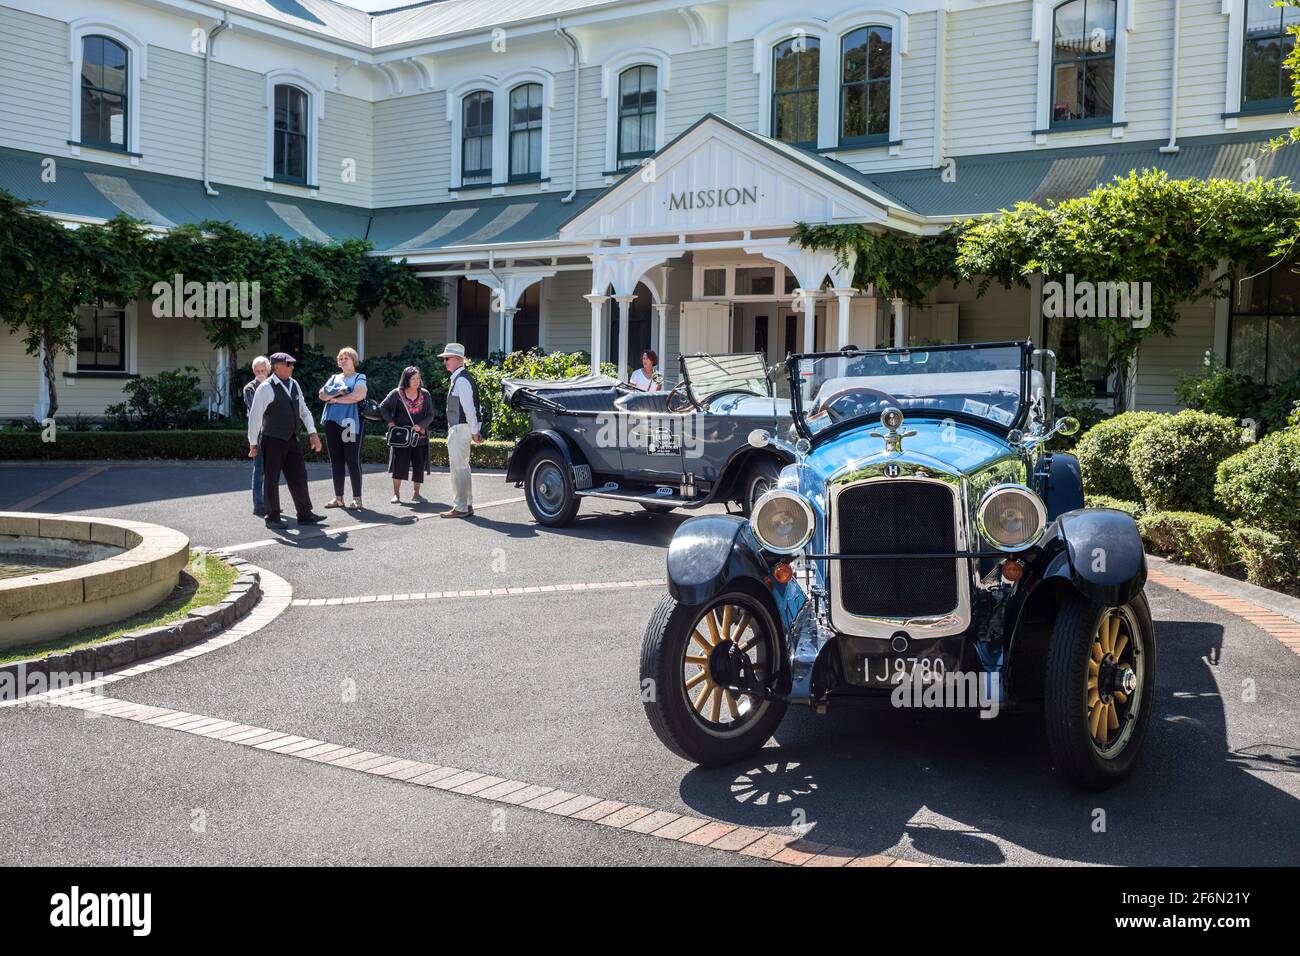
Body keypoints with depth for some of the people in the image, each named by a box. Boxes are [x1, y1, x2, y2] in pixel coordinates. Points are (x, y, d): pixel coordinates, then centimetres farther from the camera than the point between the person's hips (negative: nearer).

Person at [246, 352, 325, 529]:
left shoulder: (294, 385, 8)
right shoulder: (266, 388, -13)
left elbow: (303, 410, 14)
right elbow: (255, 416, -11)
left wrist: (313, 433, 6)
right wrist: (253, 443, -8)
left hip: (291, 440, 7)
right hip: (273, 441, -7)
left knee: (299, 476, 7)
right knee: (272, 479, 2)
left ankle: (305, 514, 13)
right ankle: (272, 517, 12)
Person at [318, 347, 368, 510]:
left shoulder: (359, 378, 4)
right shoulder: (334, 378, 20)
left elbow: (358, 396, -14)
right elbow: (322, 395, 6)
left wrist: (335, 399, -5)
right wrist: (339, 392, -10)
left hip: (351, 423, -6)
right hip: (333, 422, 6)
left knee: (353, 460, -6)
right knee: (336, 461, 6)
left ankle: (357, 498, -3)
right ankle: (338, 498, 13)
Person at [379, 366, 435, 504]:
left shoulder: (425, 394, 3)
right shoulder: (396, 394, -2)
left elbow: (430, 415, 5)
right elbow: (383, 407, 9)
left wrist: (420, 425, -12)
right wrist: (390, 422, -3)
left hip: (419, 437, 2)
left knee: (419, 465, 3)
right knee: (399, 464, -3)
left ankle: (416, 494, 15)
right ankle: (396, 494, 6)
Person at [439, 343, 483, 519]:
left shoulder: (461, 380, -17)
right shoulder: (459, 378, 15)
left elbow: (469, 408, -20)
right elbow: (468, 408, 17)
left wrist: (474, 431, -19)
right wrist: (474, 430, 16)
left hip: (460, 428, -11)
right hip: (458, 428, 11)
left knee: (459, 467, -6)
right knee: (462, 466, 17)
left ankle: (460, 508, -2)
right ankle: (467, 504, 25)